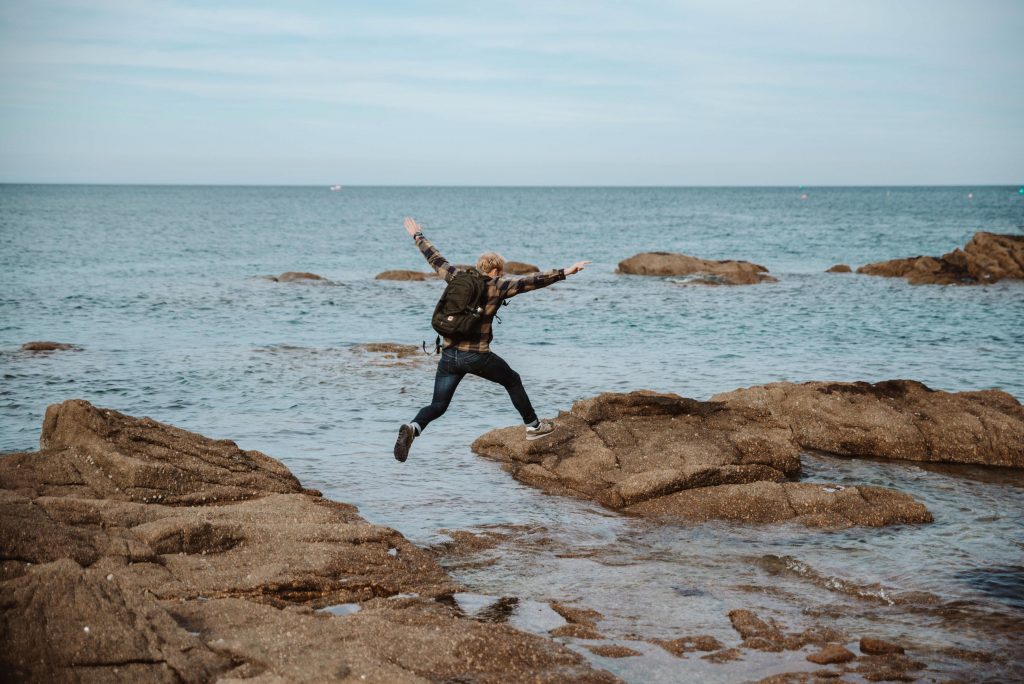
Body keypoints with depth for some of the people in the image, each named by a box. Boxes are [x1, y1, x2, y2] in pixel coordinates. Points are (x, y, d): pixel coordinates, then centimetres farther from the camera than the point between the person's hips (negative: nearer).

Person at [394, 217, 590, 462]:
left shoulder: (457, 278, 9)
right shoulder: (497, 286, -4)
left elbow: (435, 258, 21)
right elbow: (532, 281, -10)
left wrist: (417, 236, 36)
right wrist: (564, 273, -10)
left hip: (449, 355, 4)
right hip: (477, 356, -4)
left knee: (438, 405, 7)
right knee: (513, 381, 22)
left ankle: (413, 427, -22)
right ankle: (533, 426, 31)